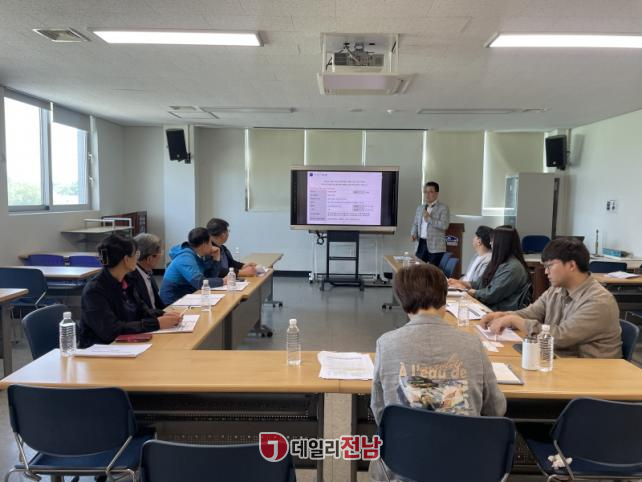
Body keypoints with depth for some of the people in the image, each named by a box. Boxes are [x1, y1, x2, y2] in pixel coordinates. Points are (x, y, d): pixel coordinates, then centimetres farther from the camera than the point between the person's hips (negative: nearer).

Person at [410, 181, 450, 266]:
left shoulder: (443, 208, -5)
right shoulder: (420, 208, 15)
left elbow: (444, 225, -17)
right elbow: (415, 224, 20)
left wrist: (429, 219, -16)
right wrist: (413, 233, 0)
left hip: (436, 247, -5)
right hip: (421, 244, 6)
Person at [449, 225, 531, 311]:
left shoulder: (512, 268, -17)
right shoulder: (499, 262, 14)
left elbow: (491, 295, -18)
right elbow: (482, 283, 21)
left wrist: (467, 291, -5)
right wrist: (462, 283, 11)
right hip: (490, 308, 9)